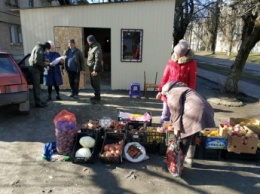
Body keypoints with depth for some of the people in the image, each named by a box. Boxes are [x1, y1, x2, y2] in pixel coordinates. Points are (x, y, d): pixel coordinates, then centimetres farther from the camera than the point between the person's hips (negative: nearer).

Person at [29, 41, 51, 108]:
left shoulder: (38, 48, 19)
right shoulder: (39, 50, -14)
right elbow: (37, 61, -23)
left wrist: (44, 60, 15)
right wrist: (45, 64, -12)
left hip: (34, 68, 11)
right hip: (35, 69, -11)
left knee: (37, 86, 16)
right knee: (37, 86, -6)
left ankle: (38, 101, 25)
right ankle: (38, 103, -1)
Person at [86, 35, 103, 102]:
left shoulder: (97, 48, -16)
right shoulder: (91, 47, 14)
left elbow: (97, 60, -21)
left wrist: (95, 70, -22)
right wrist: (91, 68, 14)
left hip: (95, 69, -10)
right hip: (91, 68, 10)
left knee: (96, 84, -3)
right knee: (93, 83, 17)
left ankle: (97, 97, 7)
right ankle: (96, 96, 29)